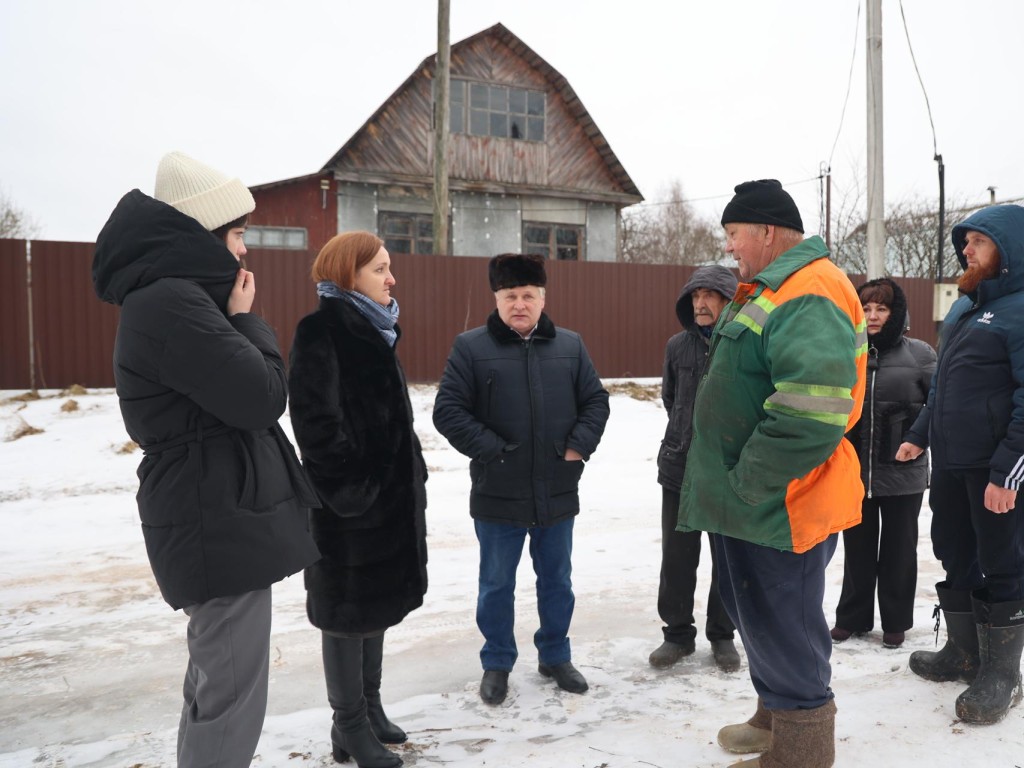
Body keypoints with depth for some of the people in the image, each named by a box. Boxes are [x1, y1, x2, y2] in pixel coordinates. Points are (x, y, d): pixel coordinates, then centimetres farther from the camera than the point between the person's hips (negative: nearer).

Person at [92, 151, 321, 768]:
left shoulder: (174, 299, 15)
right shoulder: (171, 305, -19)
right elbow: (263, 395, -20)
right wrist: (245, 318, -7)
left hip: (217, 521, 11)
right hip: (222, 527, -11)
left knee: (213, 684, 21)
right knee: (232, 700, -2)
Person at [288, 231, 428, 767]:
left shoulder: (373, 330, 13)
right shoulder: (320, 333, -14)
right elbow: (316, 421, -22)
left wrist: (410, 479, 14)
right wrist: (352, 487, -20)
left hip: (391, 491, 9)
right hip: (351, 500, -9)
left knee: (377, 600, 17)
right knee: (348, 608, 3)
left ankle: (370, 707, 31)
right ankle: (350, 724, 17)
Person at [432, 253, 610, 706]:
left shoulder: (570, 346, 5)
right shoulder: (471, 347, -5)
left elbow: (595, 401, 9)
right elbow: (448, 411, -9)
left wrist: (580, 444, -6)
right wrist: (490, 449, -15)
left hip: (558, 493, 3)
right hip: (498, 495, -3)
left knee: (557, 581, 17)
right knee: (497, 585, 11)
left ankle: (555, 656, 35)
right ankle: (497, 664, 29)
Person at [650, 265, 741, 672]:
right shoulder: (677, 346, 3)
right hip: (680, 466, 3)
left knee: (729, 557, 11)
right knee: (677, 556, 9)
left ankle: (722, 634, 27)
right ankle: (677, 632, 25)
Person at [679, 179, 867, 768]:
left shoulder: (808, 295, -20)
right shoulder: (773, 290, 15)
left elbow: (814, 409, -32)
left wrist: (750, 482, -24)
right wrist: (733, 482, 20)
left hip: (777, 506, -10)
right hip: (752, 501, 10)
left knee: (780, 629, 3)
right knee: (760, 616, 22)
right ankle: (775, 719, 41)